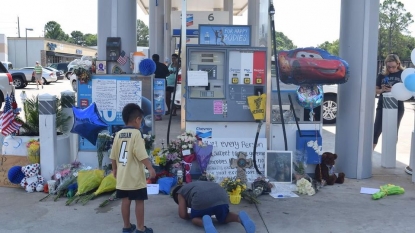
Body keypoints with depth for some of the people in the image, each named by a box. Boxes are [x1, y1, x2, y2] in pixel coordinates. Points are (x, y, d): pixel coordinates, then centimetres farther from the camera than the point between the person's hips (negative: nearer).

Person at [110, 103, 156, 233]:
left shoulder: (118, 134, 6)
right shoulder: (136, 133, -13)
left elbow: (113, 156, 12)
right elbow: (142, 155, -19)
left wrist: (115, 169, 24)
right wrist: (150, 168, -14)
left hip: (122, 175, 6)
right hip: (135, 176, -6)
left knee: (125, 201, 12)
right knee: (139, 201, 3)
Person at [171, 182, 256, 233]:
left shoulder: (180, 193, 27)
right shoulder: (195, 185, 44)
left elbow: (183, 215, 18)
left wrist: (192, 215, 35)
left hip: (202, 200, -6)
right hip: (222, 196, 6)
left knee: (195, 218, 21)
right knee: (223, 218, 29)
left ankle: (205, 221, -15)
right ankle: (240, 217, -3)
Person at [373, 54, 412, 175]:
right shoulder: (382, 75, 3)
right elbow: (376, 90, 7)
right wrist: (381, 90, -15)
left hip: (397, 107, -1)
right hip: (382, 106, 1)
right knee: (376, 130, -2)